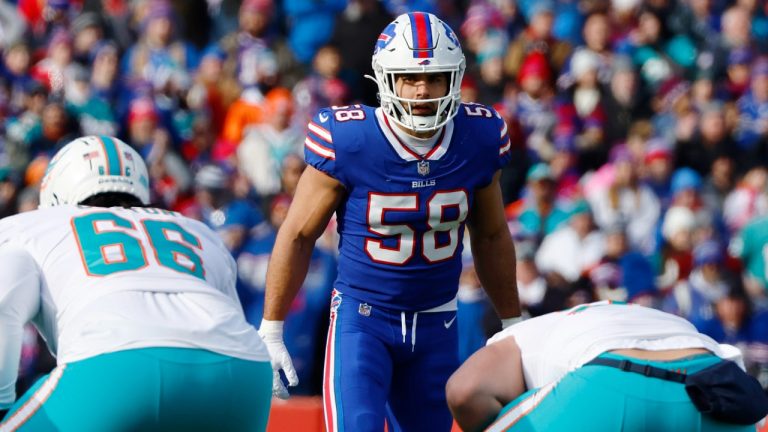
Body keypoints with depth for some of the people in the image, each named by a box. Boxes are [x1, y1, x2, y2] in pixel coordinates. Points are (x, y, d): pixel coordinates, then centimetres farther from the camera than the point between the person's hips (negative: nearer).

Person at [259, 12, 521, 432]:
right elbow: (297, 236, -7)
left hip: (436, 322, 4)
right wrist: (270, 332, -5)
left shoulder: (479, 139, -7)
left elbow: (491, 237, 10)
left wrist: (512, 323, 17)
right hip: (362, 317, -4)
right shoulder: (348, 142, -18)